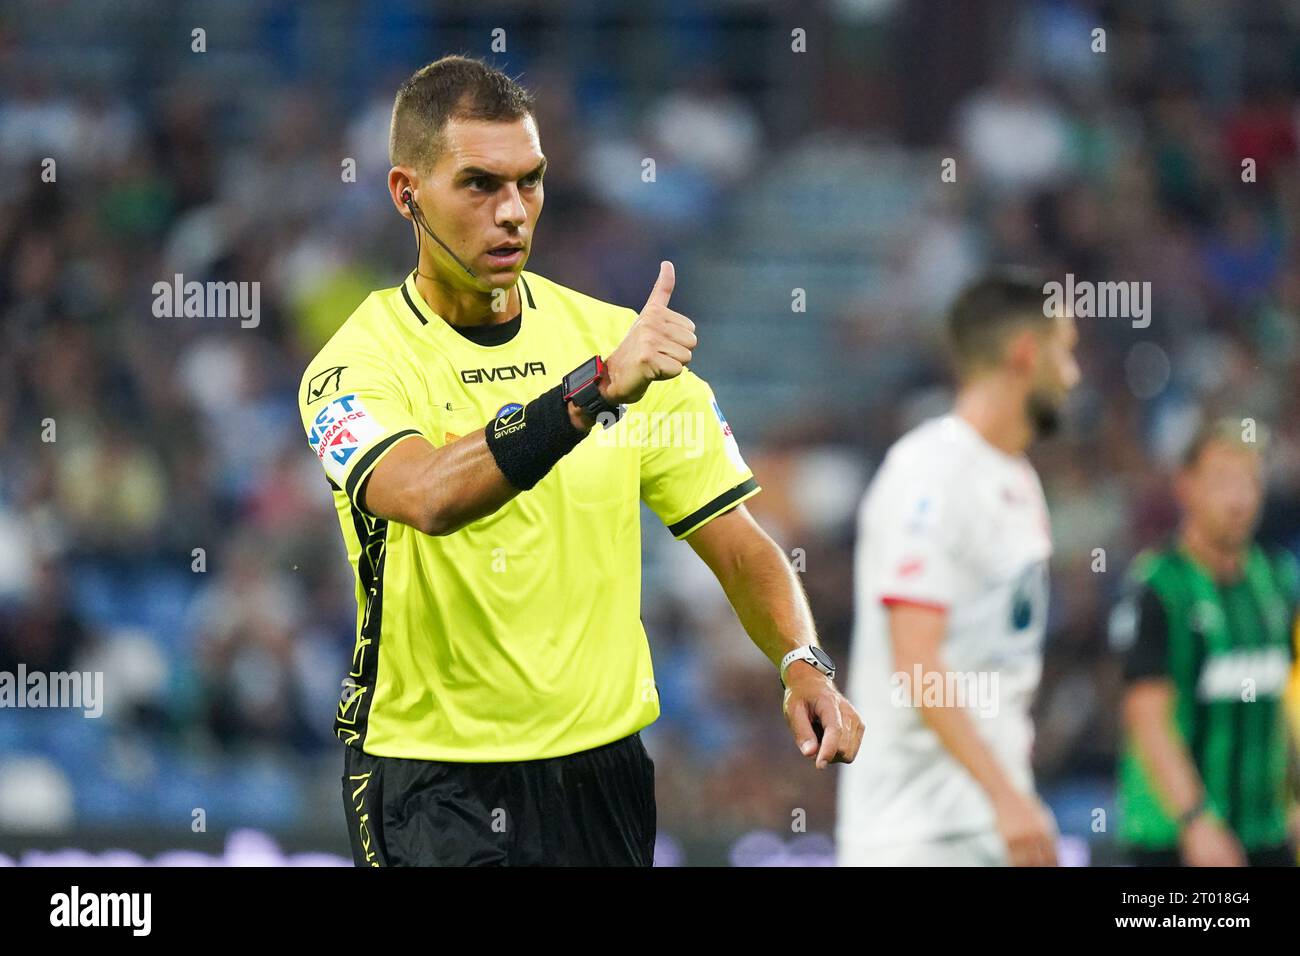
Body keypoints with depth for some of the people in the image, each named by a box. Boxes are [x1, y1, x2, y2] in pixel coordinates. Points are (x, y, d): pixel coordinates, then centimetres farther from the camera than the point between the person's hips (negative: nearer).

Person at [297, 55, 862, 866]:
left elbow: (735, 542, 7)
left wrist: (804, 666, -11)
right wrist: (597, 386, -39)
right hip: (437, 789, -4)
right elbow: (427, 496, -30)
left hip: (605, 767, 4)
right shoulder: (357, 365, -8)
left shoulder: (620, 339, 5)